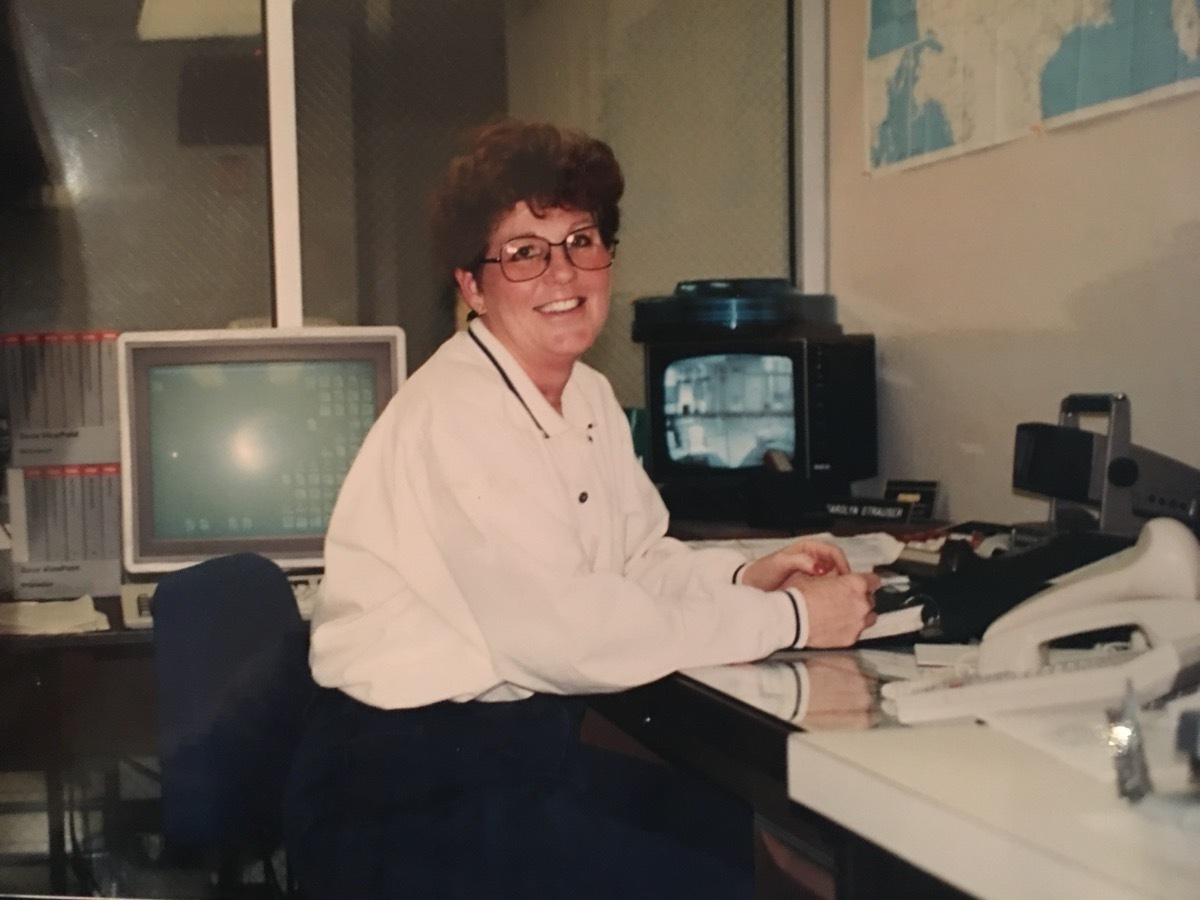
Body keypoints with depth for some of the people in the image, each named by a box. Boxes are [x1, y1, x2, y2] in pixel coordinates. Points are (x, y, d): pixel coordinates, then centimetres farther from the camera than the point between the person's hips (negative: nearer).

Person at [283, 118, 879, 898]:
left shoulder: (590, 396, 8)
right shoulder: (456, 414, -21)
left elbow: (642, 561, 16)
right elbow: (561, 632, -26)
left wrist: (743, 577, -6)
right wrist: (788, 619, -19)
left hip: (528, 744, 9)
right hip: (406, 792, -9)